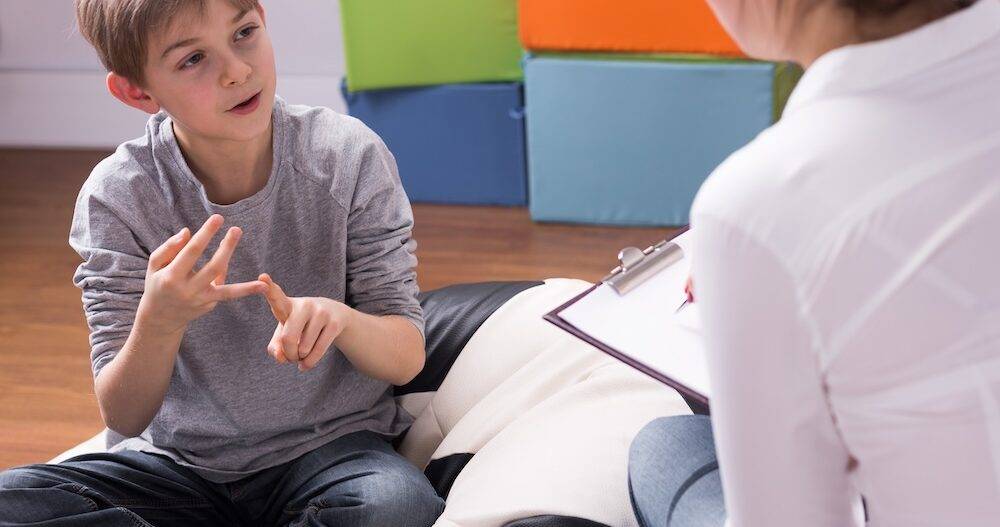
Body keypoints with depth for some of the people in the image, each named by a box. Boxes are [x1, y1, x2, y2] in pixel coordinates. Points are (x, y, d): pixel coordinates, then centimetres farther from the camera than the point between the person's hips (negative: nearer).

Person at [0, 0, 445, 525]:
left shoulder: (349, 157, -11)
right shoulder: (117, 195, -12)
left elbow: (407, 357, -8)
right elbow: (124, 418, -11)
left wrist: (341, 319, -31)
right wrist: (160, 320, -33)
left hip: (328, 445, -1)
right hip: (178, 463, 1)